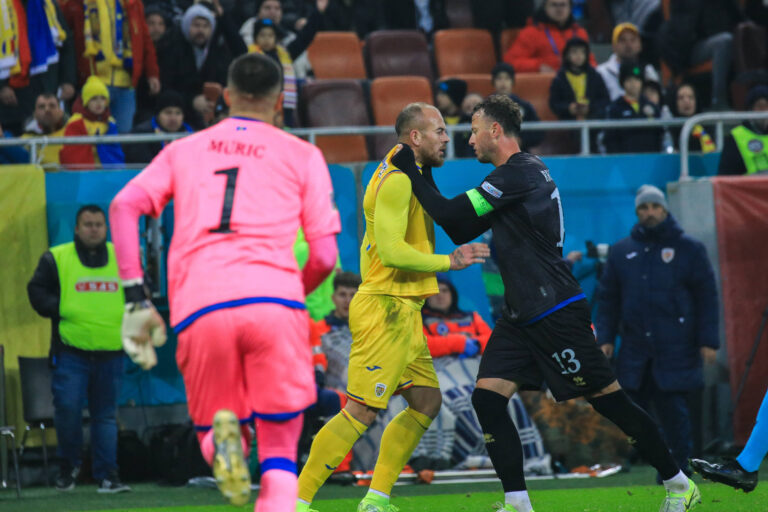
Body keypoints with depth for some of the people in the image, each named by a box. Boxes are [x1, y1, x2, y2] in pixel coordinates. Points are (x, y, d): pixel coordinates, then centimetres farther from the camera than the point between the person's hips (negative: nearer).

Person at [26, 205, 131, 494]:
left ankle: (107, 475, 6)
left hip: (111, 353, 2)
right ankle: (69, 465, 11)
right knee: (67, 408, -11)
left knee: (106, 415, 4)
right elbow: (37, 291, 4)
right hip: (71, 352, -2)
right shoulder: (56, 259, 3)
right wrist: (59, 310, -9)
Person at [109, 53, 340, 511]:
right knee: (279, 457, 5)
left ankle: (221, 437, -19)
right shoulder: (302, 155, 18)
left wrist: (137, 299, 6)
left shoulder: (183, 150, 23)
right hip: (274, 298, -1)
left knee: (211, 435, 18)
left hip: (199, 307, 1)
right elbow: (325, 255, 10)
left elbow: (124, 205, 7)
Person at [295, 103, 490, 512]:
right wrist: (449, 262, -17)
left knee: (426, 401, 10)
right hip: (387, 309, -11)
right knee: (361, 412, -11)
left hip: (402, 312, 11)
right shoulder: (398, 180, -15)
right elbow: (391, 250, -23)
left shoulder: (407, 177, 18)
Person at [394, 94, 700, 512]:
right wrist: (421, 178, 14)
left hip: (556, 314, -10)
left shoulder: (519, 174, -16)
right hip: (523, 317, 10)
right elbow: (460, 230, 20)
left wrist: (411, 171, -7)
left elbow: (452, 216, -18)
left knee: (608, 399, -4)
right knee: (487, 397, -3)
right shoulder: (518, 173, 16)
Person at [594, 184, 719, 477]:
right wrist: (605, 338, 5)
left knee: (674, 411, -6)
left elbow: (707, 297, 3)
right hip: (635, 351, 3)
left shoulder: (688, 249, 4)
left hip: (675, 351, -3)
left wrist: (708, 341, -4)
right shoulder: (621, 252, 12)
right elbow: (607, 298, 15)